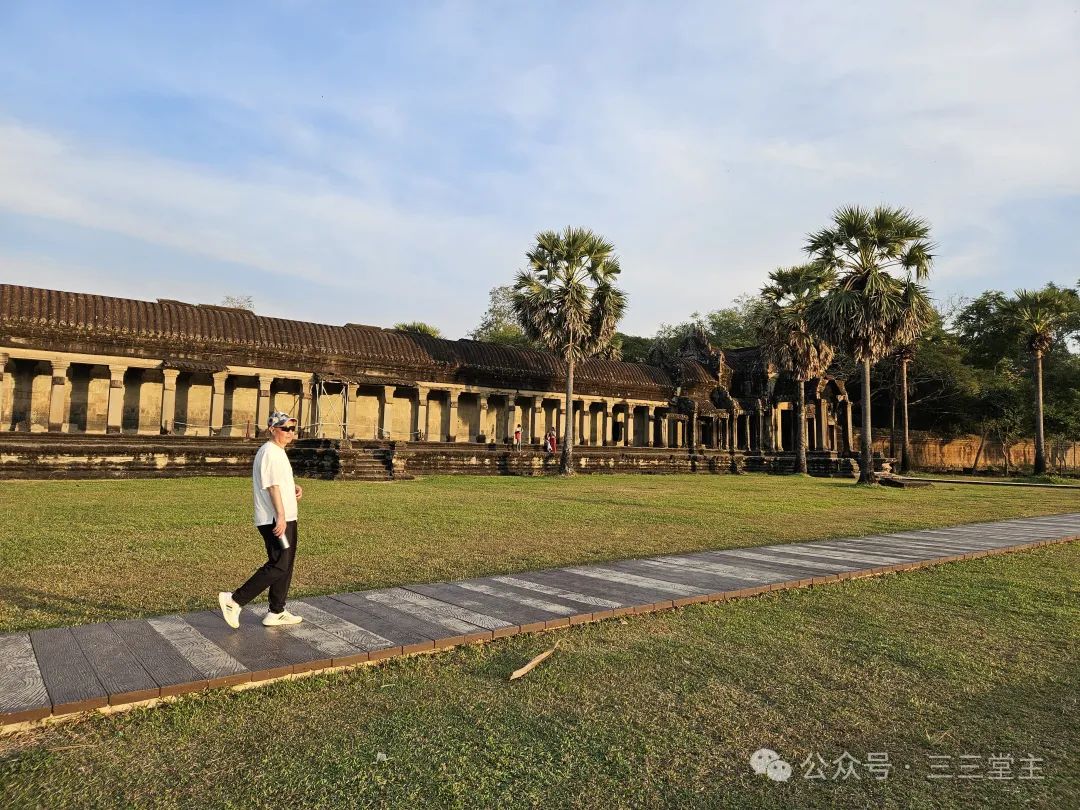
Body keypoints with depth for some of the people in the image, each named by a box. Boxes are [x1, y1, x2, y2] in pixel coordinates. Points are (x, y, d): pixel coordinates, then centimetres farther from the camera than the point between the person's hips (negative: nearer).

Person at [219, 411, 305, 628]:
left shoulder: (278, 452, 18)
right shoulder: (270, 452, -14)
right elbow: (272, 486, -20)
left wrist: (294, 488, 10)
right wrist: (280, 517, -25)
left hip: (284, 518, 11)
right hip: (276, 519, -11)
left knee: (285, 565, 14)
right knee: (279, 566, -10)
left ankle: (276, 613, 21)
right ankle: (234, 600, -4)